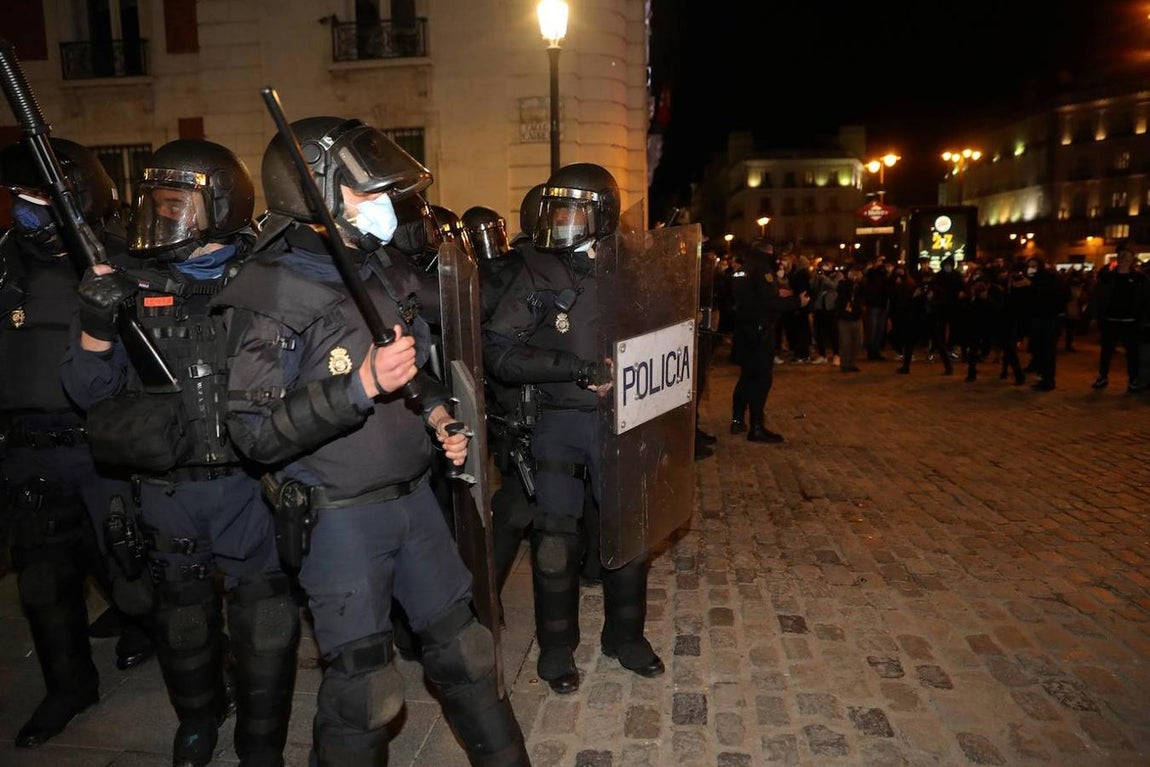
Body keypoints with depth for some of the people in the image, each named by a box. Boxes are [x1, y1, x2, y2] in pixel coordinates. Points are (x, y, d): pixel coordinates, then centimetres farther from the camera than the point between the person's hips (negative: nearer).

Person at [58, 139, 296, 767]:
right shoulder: (137, 285, 2)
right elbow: (90, 392, 3)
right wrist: (95, 325, -14)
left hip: (247, 480, -3)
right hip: (163, 486, 3)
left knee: (263, 618, 6)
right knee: (181, 616, 21)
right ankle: (196, 716, 48)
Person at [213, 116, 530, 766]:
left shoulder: (374, 269, 7)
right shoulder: (271, 296, -15)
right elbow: (256, 433, -21)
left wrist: (440, 417, 2)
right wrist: (362, 384, -30)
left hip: (413, 493, 7)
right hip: (340, 516, -6)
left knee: (460, 642, 18)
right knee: (364, 686, 5)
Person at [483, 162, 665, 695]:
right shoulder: (541, 275, -5)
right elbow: (499, 351, -13)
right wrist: (576, 367, -22)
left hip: (618, 419, 2)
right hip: (559, 424, -2)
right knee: (556, 539, 2)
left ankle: (625, 636, 33)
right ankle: (556, 649, 24)